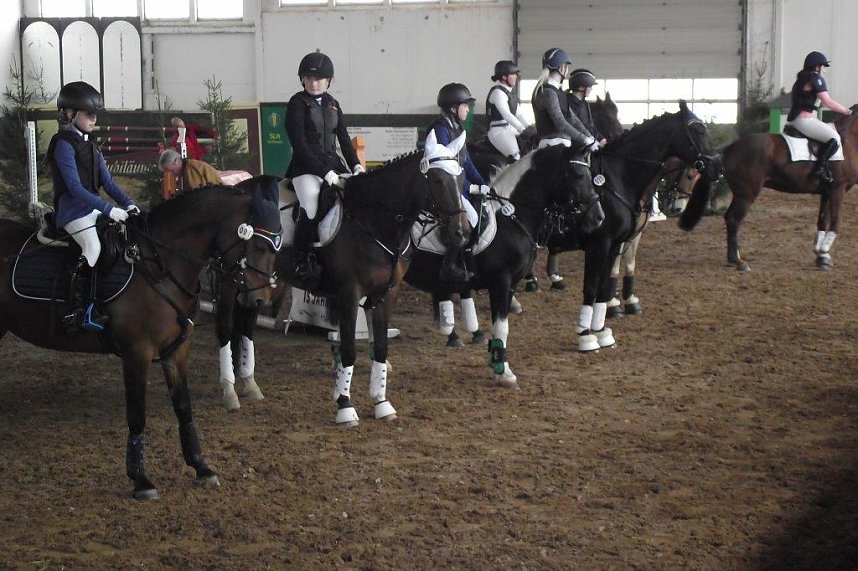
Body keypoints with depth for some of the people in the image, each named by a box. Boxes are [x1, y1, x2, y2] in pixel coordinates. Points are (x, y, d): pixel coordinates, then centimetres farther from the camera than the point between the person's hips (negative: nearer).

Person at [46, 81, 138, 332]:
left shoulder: (89, 144, 16)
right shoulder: (64, 144, -10)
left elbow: (107, 181, 13)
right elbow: (75, 187, -19)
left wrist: (127, 203, -5)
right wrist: (108, 209, -25)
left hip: (94, 207, 8)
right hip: (73, 210, -8)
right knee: (93, 247, -26)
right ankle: (78, 312, -22)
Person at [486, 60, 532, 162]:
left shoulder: (511, 92, 17)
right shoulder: (497, 92, -12)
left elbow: (519, 113, 16)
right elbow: (506, 115, -22)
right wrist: (523, 130, -28)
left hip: (511, 129, 9)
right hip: (499, 131, -9)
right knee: (516, 156, -28)